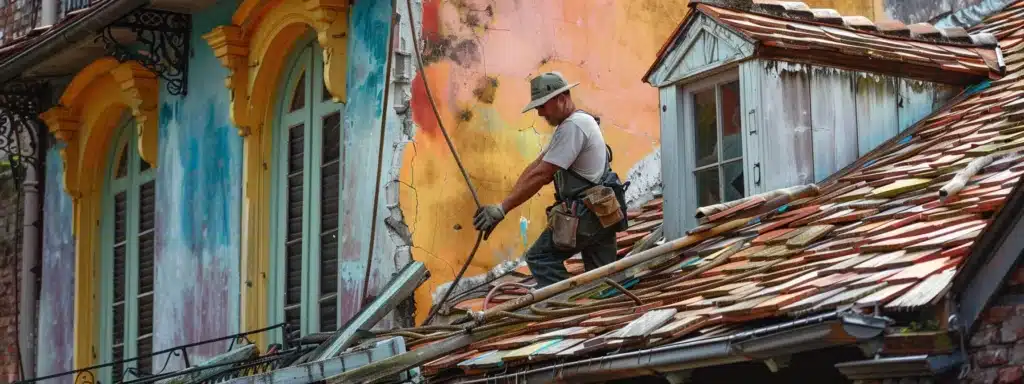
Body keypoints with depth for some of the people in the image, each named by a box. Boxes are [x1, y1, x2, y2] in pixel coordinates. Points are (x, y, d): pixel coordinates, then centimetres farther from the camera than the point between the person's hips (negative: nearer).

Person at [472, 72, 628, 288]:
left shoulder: (573, 126, -16)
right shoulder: (577, 123, 18)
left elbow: (540, 175, -21)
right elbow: (535, 166, 13)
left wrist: (502, 209, -20)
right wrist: (507, 202, 4)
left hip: (587, 212, -10)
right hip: (603, 212, 10)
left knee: (540, 258, -7)